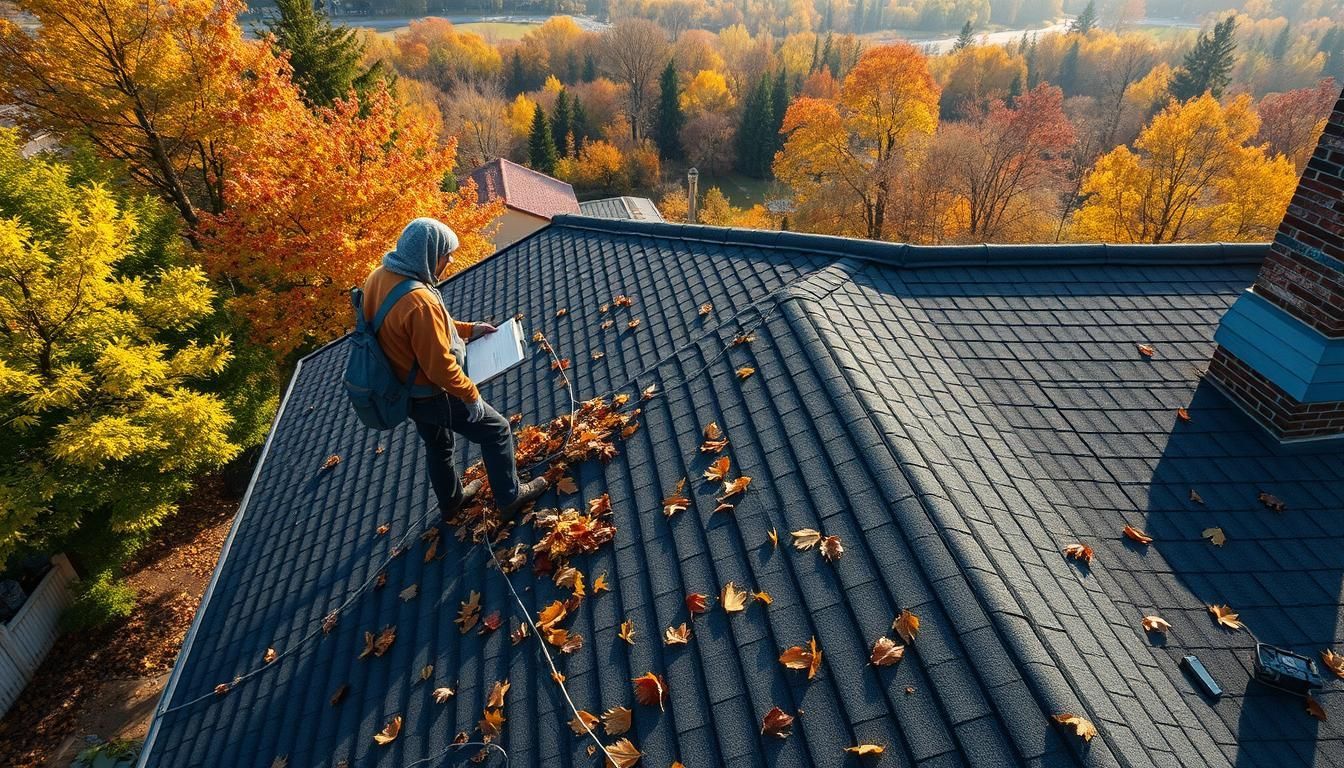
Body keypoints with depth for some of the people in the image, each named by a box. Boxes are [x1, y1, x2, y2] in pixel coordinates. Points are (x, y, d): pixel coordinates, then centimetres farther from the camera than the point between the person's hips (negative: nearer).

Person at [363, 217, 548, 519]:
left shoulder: (378, 277, -6)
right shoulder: (419, 301, -35)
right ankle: (510, 497, 22)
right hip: (434, 395, -9)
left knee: (438, 446, 28)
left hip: (404, 390, 9)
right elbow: (440, 367, -28)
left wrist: (467, 329, 9)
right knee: (497, 430, 9)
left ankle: (452, 500, 49)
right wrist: (471, 393, -13)